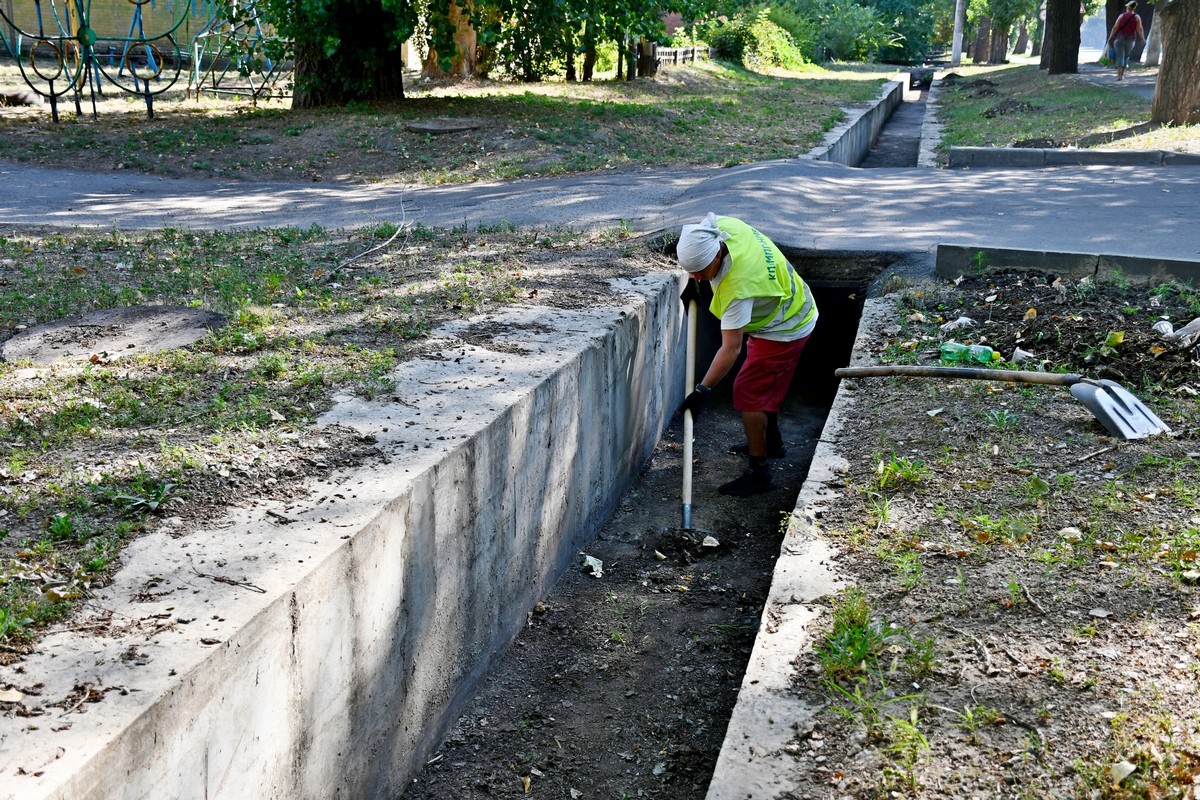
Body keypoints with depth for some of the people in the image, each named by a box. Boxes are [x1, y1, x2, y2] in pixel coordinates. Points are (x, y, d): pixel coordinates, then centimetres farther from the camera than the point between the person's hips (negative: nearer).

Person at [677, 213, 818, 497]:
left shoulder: (738, 286, -40)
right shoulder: (724, 225, -18)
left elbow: (730, 348, -36)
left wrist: (702, 390, -33)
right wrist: (696, 285, 2)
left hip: (784, 331, -10)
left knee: (748, 391, -10)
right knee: (766, 384, 25)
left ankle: (759, 473, -5)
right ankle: (771, 441, 45)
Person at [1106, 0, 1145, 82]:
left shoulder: (1122, 16, 0)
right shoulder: (1137, 17, 2)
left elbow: (1115, 27, -5)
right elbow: (1139, 29, -5)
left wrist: (1110, 37, 0)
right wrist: (1143, 39, 2)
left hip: (1119, 38, -1)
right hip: (1130, 39, 1)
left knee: (1119, 56, -4)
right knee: (1126, 56, 15)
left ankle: (1119, 74, -15)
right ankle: (1122, 74, 11)